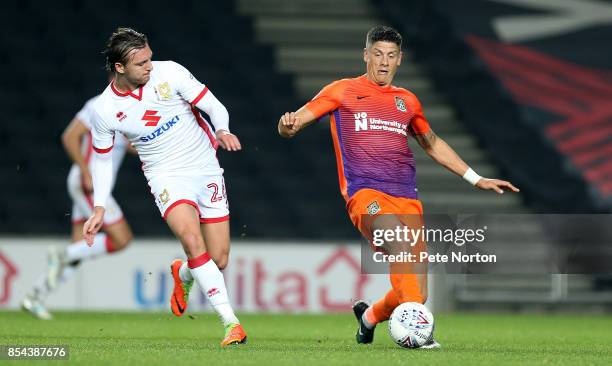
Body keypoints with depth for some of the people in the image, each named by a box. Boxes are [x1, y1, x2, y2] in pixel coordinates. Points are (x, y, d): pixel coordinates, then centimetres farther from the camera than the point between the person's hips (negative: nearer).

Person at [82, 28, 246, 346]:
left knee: (219, 260, -1)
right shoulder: (105, 109, -8)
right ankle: (230, 322, -27)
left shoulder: (169, 73, -10)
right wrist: (99, 208, 2)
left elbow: (214, 106, -5)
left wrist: (223, 131, -26)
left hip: (206, 168, 2)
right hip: (166, 175, -1)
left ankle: (182, 273, 37)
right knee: (192, 239, -29)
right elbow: (102, 159, 7)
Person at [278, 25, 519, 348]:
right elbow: (293, 123, 4)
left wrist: (476, 179, 33)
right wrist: (288, 125, -22)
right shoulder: (342, 92, 10)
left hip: (406, 197, 4)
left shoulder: (407, 101, 21)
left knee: (417, 294, -4)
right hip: (365, 193, -4)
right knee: (400, 246, -36)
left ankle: (369, 316, 26)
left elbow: (432, 144, 35)